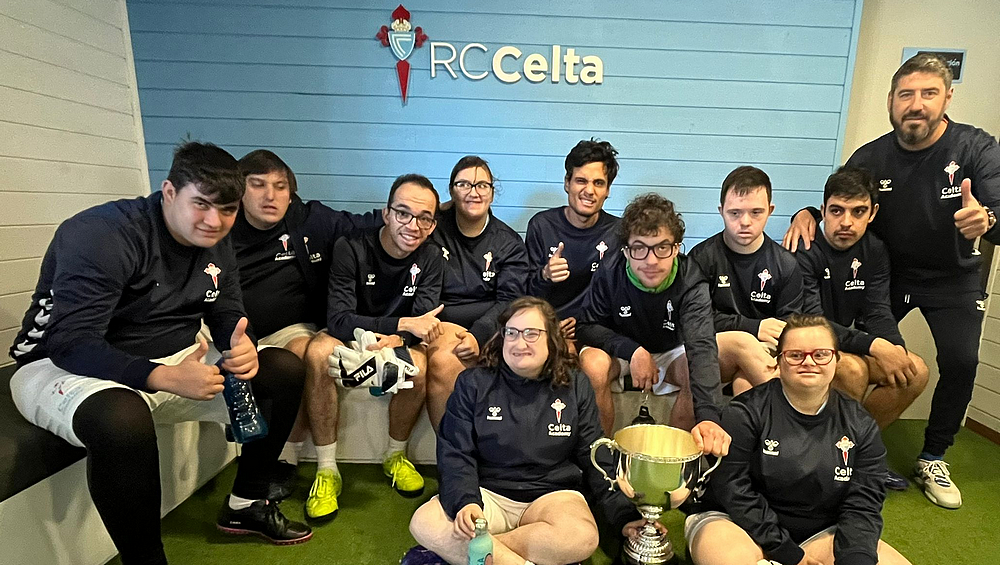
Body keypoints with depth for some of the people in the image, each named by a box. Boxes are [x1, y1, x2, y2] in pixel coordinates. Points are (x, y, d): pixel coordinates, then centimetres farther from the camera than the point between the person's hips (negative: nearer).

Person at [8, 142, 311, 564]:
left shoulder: (216, 245, 1)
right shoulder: (101, 234, -21)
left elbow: (227, 315, 5)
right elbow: (70, 344, -27)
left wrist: (243, 346, -20)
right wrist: (166, 378, -40)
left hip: (172, 360, 7)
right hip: (62, 367, -6)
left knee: (285, 371, -3)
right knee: (121, 418, -42)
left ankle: (247, 504, 9)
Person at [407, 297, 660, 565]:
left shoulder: (575, 386, 4)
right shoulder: (473, 383, 0)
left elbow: (595, 459, 6)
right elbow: (455, 454, -3)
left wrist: (624, 515, -1)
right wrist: (465, 502, -21)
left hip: (553, 494, 1)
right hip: (488, 493, 0)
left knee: (581, 537, -33)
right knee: (424, 523, -26)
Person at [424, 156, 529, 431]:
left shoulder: (509, 243, 10)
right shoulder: (434, 230, 8)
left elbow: (509, 301, -1)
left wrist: (478, 335, -18)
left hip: (486, 330, 0)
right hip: (440, 327, 0)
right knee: (442, 361, -32)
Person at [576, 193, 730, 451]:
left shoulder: (691, 282, -26)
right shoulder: (609, 275, -23)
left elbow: (702, 346, -39)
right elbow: (587, 326, -15)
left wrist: (708, 415, -54)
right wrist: (633, 351, -31)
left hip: (671, 353, 1)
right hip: (622, 352, 0)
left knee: (699, 373, -30)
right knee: (592, 365, -31)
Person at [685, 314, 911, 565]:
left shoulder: (860, 425, 3)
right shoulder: (745, 413, -11)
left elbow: (862, 506, -2)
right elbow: (733, 490, -14)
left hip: (819, 534, 5)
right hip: (738, 523, -5)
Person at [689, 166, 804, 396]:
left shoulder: (786, 265, 7)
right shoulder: (702, 257, 0)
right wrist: (753, 327, -11)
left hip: (763, 352, 1)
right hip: (712, 355, -1)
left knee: (745, 384, -31)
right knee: (740, 341, -33)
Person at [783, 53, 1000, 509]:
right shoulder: (870, 158, -10)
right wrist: (807, 214, -23)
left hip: (953, 276, -1)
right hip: (889, 270, 2)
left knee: (960, 360, -15)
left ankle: (933, 457, 8)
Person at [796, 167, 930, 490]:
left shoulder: (874, 253, 3)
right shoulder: (804, 252, -19)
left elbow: (878, 313, -3)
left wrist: (896, 347, -22)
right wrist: (874, 346, -31)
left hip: (849, 347, 7)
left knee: (915, 371, -9)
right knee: (852, 369, -32)